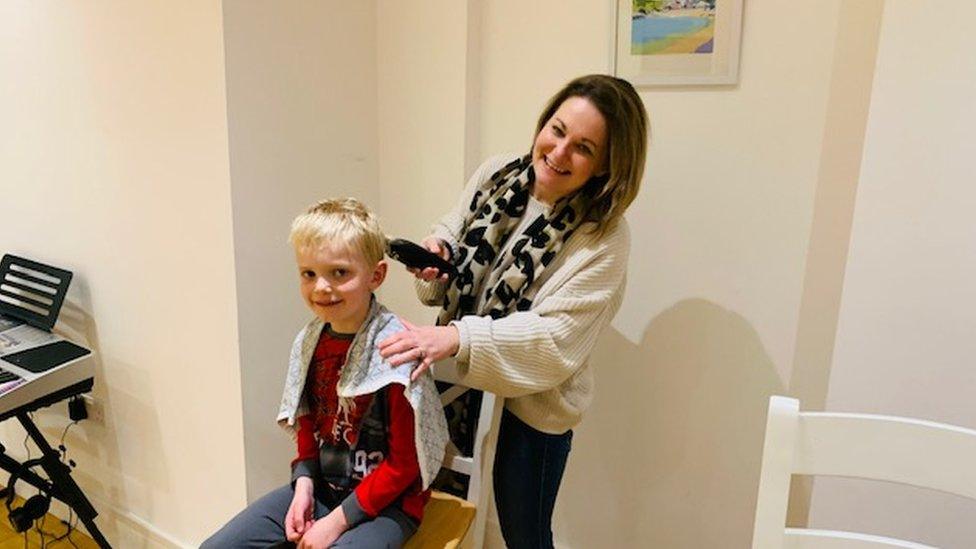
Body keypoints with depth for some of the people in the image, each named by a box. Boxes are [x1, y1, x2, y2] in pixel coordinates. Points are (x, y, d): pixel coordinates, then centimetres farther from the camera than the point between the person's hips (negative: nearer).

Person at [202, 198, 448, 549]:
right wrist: (304, 484, -1)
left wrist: (338, 521, -14)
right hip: (322, 487, 6)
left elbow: (405, 463, -16)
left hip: (386, 502, -6)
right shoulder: (309, 341, -3)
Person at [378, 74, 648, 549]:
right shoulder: (496, 174, -6)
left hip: (536, 400, -4)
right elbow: (453, 237, 5)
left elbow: (552, 339, -25)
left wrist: (456, 338, -35)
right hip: (462, 375, 5)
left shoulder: (603, 237, -21)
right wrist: (437, 253, -18)